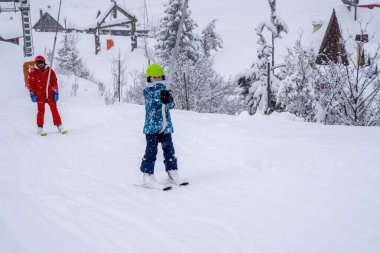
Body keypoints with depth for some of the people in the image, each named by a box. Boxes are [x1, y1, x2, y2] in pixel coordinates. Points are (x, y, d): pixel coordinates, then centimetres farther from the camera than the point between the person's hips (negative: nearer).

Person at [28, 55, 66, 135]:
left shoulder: (50, 71, 4)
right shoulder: (33, 73, 1)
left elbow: (54, 82, 7)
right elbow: (30, 84, 3)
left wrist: (56, 93, 1)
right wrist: (32, 94, -4)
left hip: (50, 94, 1)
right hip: (40, 95, -1)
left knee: (54, 110, 0)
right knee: (41, 111, -1)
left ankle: (59, 127, 4)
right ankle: (40, 128, 7)